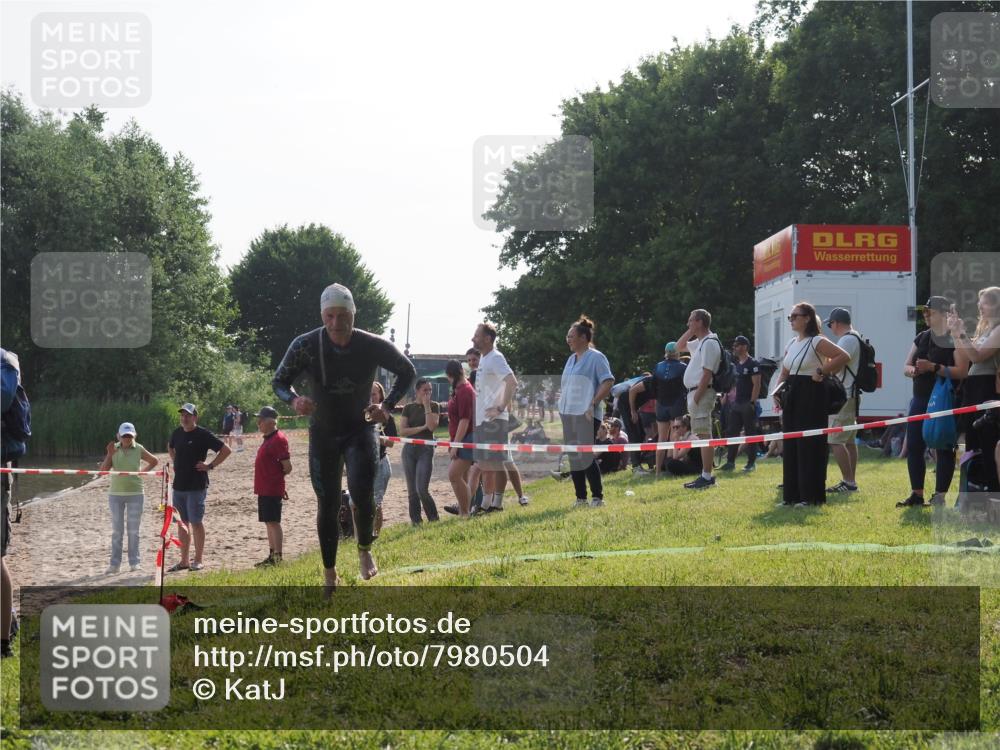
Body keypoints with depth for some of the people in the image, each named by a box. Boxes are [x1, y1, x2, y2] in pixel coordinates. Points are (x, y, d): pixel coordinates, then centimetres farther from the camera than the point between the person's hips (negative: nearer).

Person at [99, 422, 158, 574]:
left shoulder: (139, 449, -2)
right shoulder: (114, 449, 0)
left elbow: (155, 461, 13)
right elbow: (103, 470, -6)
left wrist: (142, 472, 2)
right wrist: (110, 454, -17)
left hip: (135, 494, -1)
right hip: (116, 494, 1)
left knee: (133, 530, 2)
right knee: (116, 530, 4)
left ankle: (135, 562, 7)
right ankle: (115, 564, 6)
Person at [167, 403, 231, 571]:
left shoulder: (203, 434, -10)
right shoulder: (177, 433, 9)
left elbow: (226, 450, -11)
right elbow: (170, 447, 33)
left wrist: (210, 466, -12)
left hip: (196, 487, -7)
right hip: (179, 485, 7)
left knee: (196, 522, -3)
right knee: (182, 523, 11)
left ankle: (198, 561, 4)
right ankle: (184, 561, 18)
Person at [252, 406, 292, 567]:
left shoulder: (278, 439, -16)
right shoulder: (268, 439, 15)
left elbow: (287, 467, -18)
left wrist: (277, 476, -3)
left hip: (272, 489, -10)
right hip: (264, 489, 10)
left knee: (273, 522, -8)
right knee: (269, 522, 13)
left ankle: (277, 557, -6)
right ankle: (272, 555, 19)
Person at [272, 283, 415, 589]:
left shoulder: (373, 346, -17)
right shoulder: (305, 346, -18)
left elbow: (407, 372, 1)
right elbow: (279, 381, -5)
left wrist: (387, 407, -12)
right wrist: (294, 400, -27)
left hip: (360, 429, -1)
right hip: (323, 434, 1)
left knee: (362, 493, -21)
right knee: (327, 504, 4)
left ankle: (365, 550, 8)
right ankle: (330, 574, 20)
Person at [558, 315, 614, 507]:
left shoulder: (595, 357, -6)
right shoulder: (571, 359, 17)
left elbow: (608, 382, -14)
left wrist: (593, 404, -18)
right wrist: (562, 400, 12)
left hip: (586, 415, -8)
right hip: (568, 414, 8)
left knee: (586, 456, -12)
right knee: (573, 457, 8)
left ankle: (597, 497, -4)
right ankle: (581, 498, 15)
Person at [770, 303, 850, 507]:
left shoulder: (817, 342, -8)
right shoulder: (791, 344, 15)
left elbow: (843, 356, -18)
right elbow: (784, 373, 20)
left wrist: (822, 371, -15)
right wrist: (776, 391, 5)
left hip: (812, 396, -8)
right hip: (792, 396, 8)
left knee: (810, 446, -6)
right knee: (791, 445, 7)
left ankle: (812, 496, -2)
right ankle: (793, 494, 12)